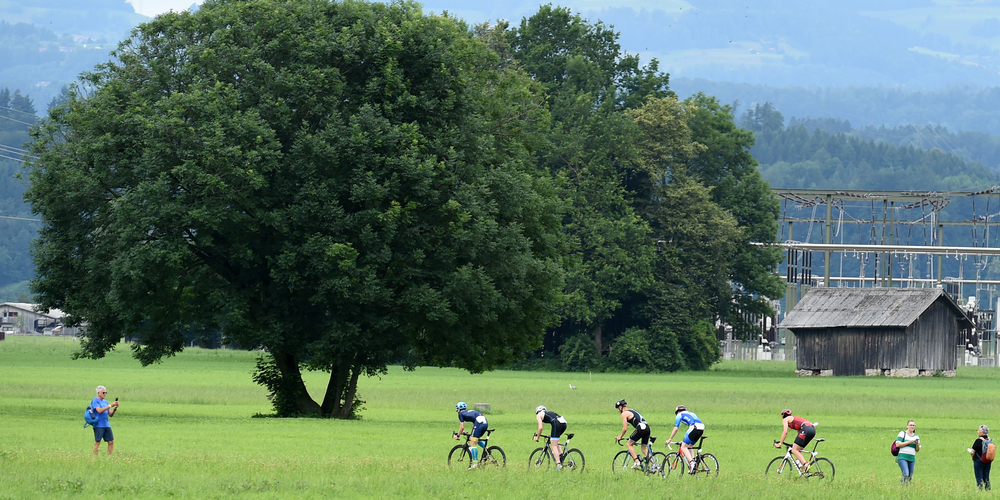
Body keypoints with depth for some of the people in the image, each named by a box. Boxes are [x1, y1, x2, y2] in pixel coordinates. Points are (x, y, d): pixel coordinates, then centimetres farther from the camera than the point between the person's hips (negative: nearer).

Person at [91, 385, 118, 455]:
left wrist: (115, 409, -3)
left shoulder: (105, 402, 17)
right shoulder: (95, 401, -3)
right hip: (98, 425, -7)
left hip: (106, 425, 7)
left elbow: (110, 415, 15)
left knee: (111, 442, 1)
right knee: (97, 442, -6)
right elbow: (99, 410, -19)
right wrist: (110, 405, -19)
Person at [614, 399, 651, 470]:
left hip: (641, 428, -8)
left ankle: (637, 462, -6)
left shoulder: (624, 414, 2)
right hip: (647, 427, 8)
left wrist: (620, 437, 14)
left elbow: (625, 428, -2)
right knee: (644, 449, 14)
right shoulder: (632, 411, 28)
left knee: (629, 444, 6)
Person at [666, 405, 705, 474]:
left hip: (694, 428, -7)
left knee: (683, 447, 0)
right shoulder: (690, 413, 35)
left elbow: (675, 429, 11)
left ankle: (691, 462, -20)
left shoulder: (679, 415, 15)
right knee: (690, 446, 21)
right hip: (701, 429, 7)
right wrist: (685, 439, 47)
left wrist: (669, 439, 20)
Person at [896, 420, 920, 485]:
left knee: (910, 477, 3)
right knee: (906, 475, -21)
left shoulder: (916, 437, 15)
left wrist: (917, 444, -5)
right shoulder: (902, 433, 1)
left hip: (912, 458, 5)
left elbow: (917, 450, 15)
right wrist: (909, 442, -12)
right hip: (902, 457, -5)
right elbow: (897, 445, -7)